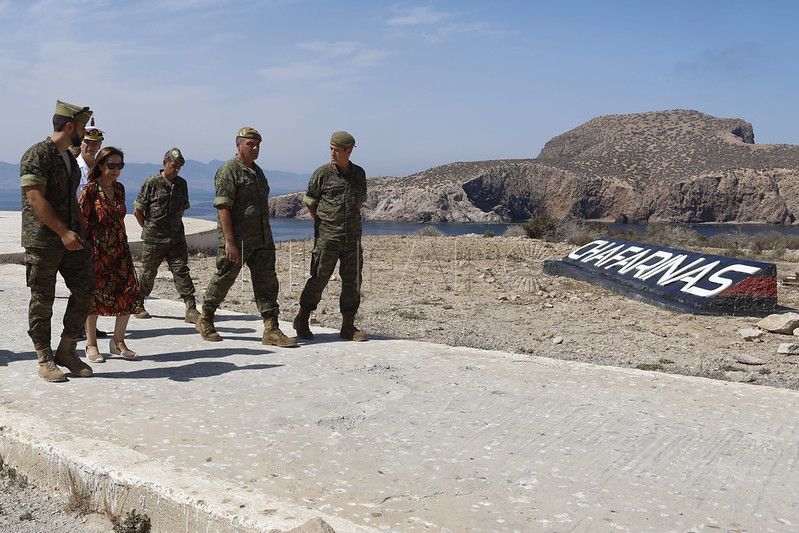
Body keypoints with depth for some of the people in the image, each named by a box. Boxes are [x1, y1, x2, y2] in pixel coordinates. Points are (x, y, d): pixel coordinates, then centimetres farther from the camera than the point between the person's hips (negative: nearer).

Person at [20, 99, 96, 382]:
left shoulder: (70, 159, 16)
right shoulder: (37, 155, -10)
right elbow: (36, 199, -18)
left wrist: (80, 232, 15)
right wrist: (64, 232, -22)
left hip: (71, 239, 8)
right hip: (42, 241, -8)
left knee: (85, 289, 3)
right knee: (42, 300, 1)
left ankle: (67, 351, 14)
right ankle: (45, 359, 11)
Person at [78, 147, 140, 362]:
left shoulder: (119, 188, 10)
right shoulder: (90, 190, -9)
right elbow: (81, 221, -10)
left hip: (120, 249, 6)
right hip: (97, 250, -5)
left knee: (130, 293, -1)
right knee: (94, 294, 3)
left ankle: (118, 341, 14)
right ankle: (91, 345, 17)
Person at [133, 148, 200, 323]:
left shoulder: (182, 184, 8)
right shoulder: (152, 183, -8)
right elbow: (137, 210, -3)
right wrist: (149, 228, 3)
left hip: (176, 238, 4)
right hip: (153, 239, -4)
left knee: (182, 272, -3)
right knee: (147, 274, 8)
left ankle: (191, 310, -6)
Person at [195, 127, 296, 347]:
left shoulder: (257, 171, 17)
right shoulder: (228, 171, -10)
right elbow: (223, 207, -17)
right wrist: (229, 242, -23)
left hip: (261, 239, 7)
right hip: (236, 239, -7)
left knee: (267, 283, 1)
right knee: (224, 278, 6)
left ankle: (271, 330, 2)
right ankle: (205, 320, 25)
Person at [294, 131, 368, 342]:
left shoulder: (359, 173, 9)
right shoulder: (322, 173, -4)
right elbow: (309, 202, 4)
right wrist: (323, 223, 7)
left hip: (353, 236, 4)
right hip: (327, 237, -4)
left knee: (353, 281, 5)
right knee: (318, 278, -1)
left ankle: (348, 326, 14)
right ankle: (302, 320, 15)